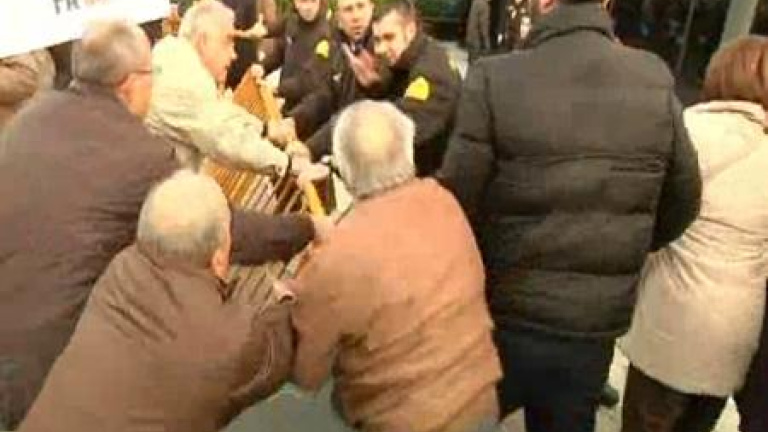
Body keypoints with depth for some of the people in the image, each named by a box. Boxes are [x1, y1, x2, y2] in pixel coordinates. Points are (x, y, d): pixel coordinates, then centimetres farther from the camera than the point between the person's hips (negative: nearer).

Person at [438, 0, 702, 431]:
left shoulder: (494, 79, -18)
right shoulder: (657, 80, -6)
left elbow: (458, 200, -15)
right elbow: (683, 203, 3)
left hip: (503, 322, -3)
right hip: (595, 328, 3)